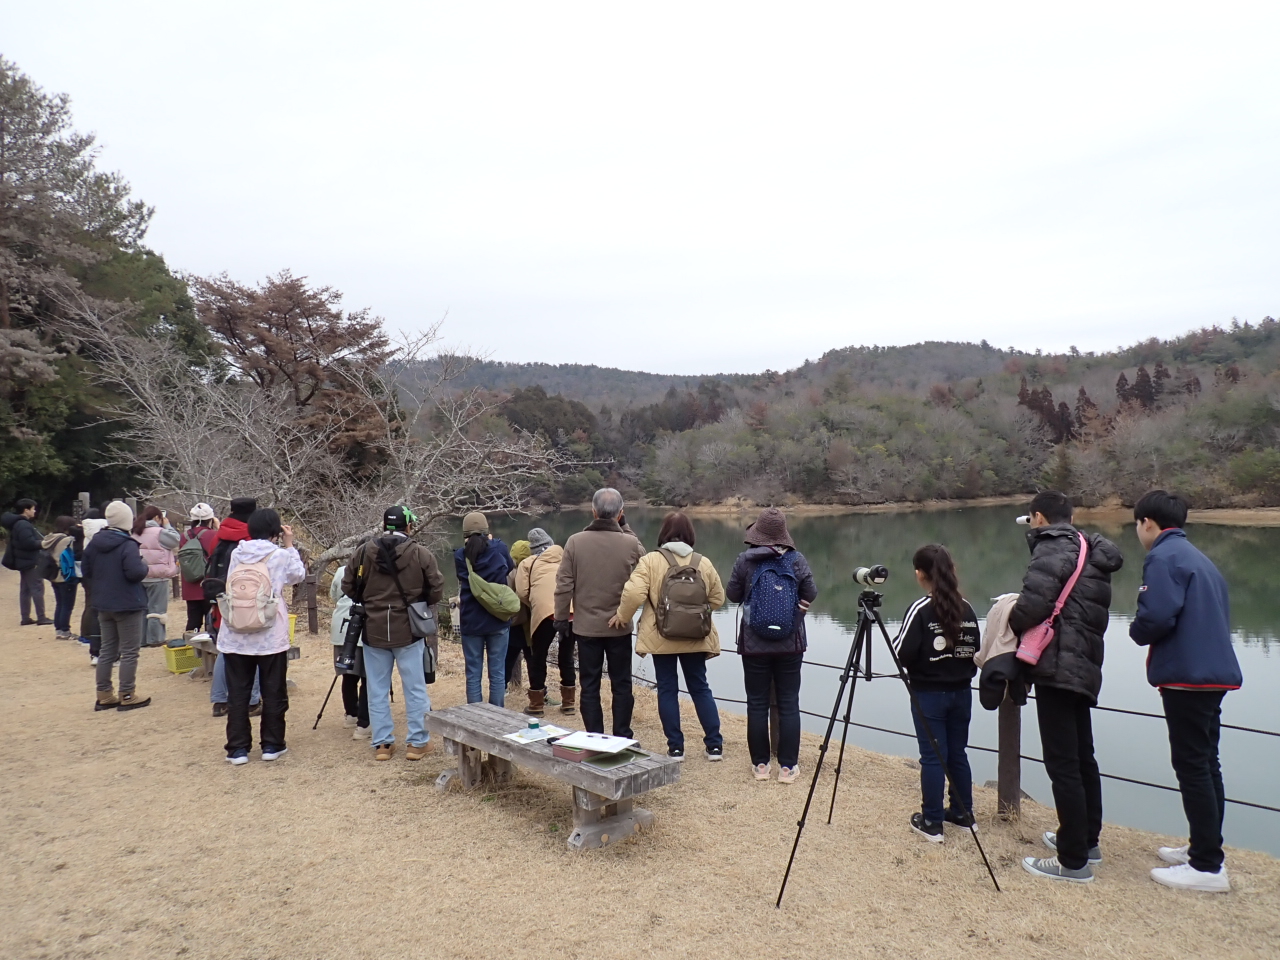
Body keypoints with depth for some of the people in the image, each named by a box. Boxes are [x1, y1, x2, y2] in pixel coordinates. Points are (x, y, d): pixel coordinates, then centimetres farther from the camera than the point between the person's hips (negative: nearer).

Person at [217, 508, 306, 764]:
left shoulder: (236, 554, 1)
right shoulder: (280, 555, -8)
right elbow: (300, 575, 7)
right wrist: (290, 546, 10)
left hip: (235, 635, 3)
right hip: (271, 635, -3)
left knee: (237, 693, 10)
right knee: (273, 693, 10)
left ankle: (237, 748, 14)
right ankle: (272, 745, 16)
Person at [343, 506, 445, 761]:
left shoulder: (363, 551, -3)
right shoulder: (420, 553, -9)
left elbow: (348, 586, 4)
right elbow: (436, 589, -6)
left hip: (374, 630, 2)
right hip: (408, 630, -2)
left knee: (378, 690, 11)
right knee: (415, 688, 8)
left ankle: (382, 743, 17)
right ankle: (417, 742, 14)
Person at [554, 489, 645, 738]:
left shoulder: (575, 542, -10)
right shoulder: (631, 543, -11)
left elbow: (564, 585, -7)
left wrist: (561, 619, 5)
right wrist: (624, 528, 11)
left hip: (586, 626, 0)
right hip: (620, 627, 0)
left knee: (590, 686, 11)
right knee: (622, 685, 13)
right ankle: (622, 738, 19)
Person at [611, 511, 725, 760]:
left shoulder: (650, 560, -9)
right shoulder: (703, 562, 0)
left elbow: (633, 593, -18)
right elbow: (718, 598, 6)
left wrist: (622, 616, -2)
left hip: (661, 637, -2)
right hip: (695, 637, 3)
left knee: (667, 689, 8)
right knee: (700, 688, 14)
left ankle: (675, 747, 12)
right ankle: (714, 745, 17)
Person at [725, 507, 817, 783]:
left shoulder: (745, 560, -9)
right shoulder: (797, 559, -7)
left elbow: (733, 595, -1)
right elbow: (811, 594, 0)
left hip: (754, 645, 0)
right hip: (791, 645, 1)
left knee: (757, 703, 9)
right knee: (788, 704, 8)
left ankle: (760, 763, 17)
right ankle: (788, 766, 12)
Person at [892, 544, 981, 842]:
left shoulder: (920, 610, -17)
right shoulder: (966, 608, 1)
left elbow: (903, 653, -18)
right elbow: (975, 647, 8)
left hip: (928, 694, -5)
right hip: (961, 692, 5)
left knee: (933, 757, 2)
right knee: (957, 753, 17)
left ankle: (932, 823, 9)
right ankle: (963, 814, 28)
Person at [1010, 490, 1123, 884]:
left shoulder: (1053, 548, -10)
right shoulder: (1090, 553, 18)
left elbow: (1034, 602, -23)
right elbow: (1079, 609, 16)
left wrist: (1012, 622, -3)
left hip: (1057, 667, -10)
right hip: (1084, 668, 10)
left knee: (1062, 764, -4)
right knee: (1082, 758, 20)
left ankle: (1074, 861, 3)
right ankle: (1087, 841, 33)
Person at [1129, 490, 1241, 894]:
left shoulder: (1163, 557, -13)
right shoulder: (1199, 558, 17)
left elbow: (1156, 617, -24)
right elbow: (1219, 615, 19)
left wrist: (1137, 632, -3)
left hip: (1187, 676, -10)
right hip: (1214, 672, 10)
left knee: (1192, 766, -4)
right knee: (1205, 762, 17)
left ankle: (1208, 867, 1)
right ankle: (1205, 847, 27)